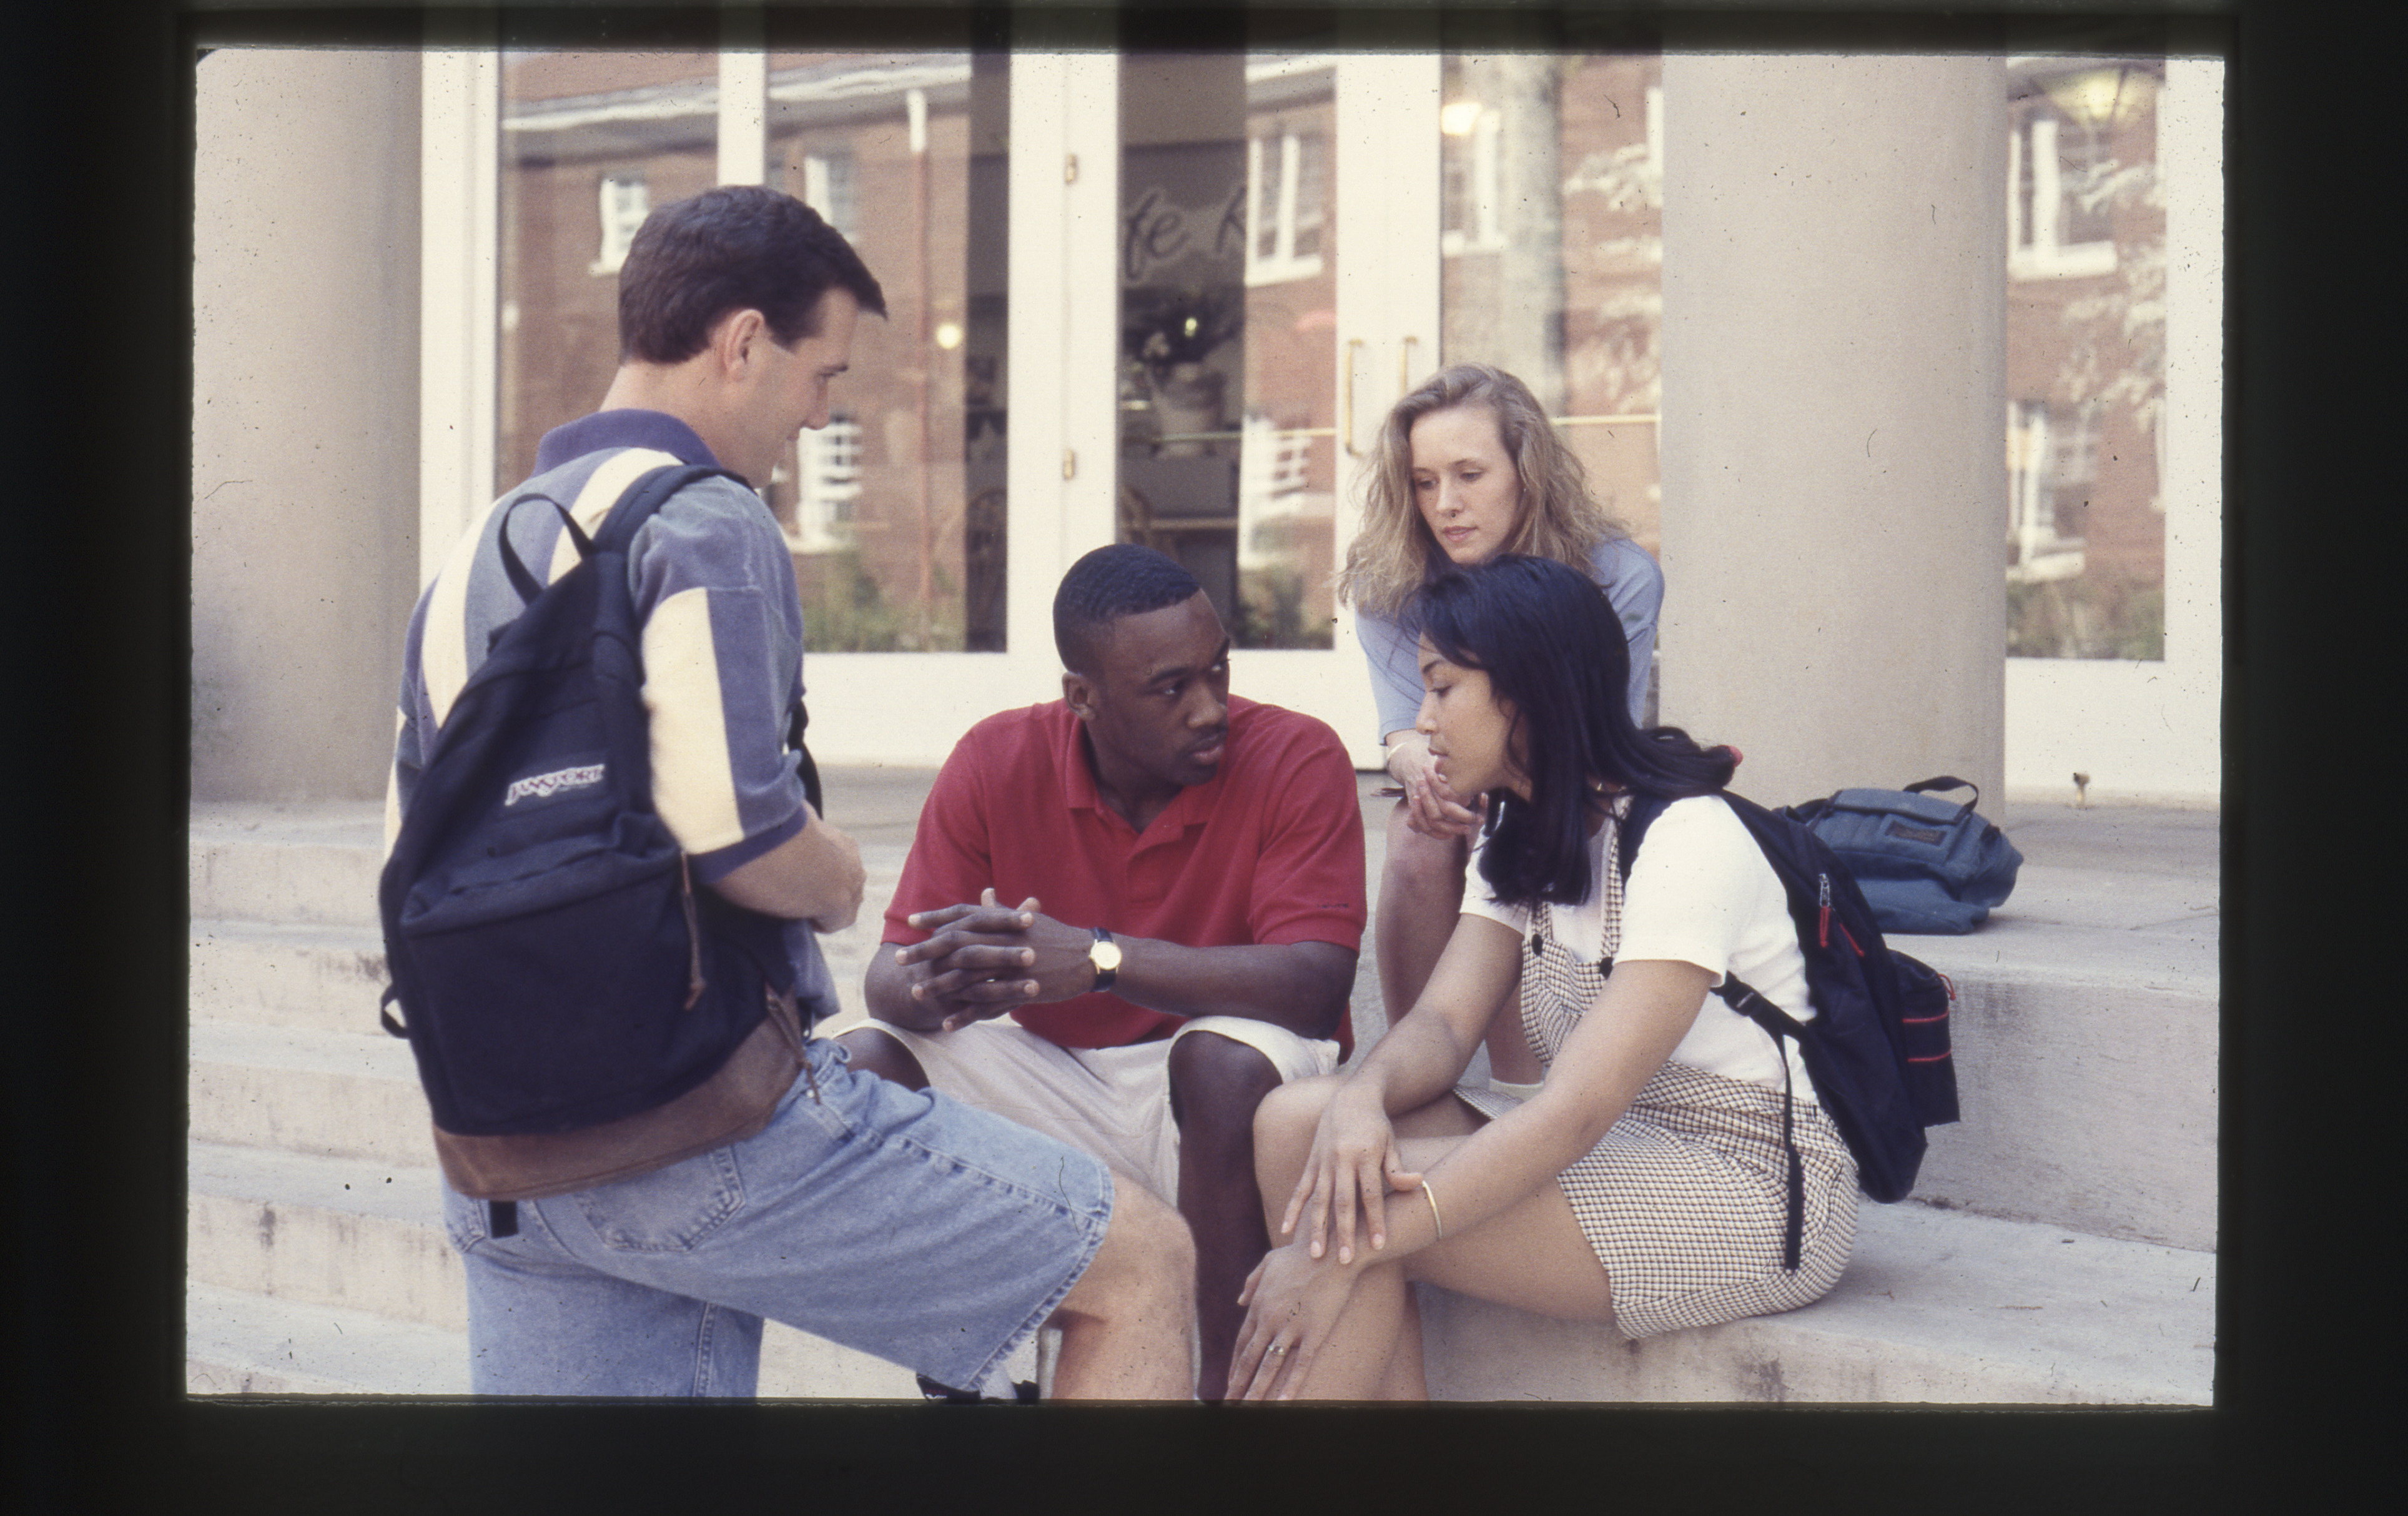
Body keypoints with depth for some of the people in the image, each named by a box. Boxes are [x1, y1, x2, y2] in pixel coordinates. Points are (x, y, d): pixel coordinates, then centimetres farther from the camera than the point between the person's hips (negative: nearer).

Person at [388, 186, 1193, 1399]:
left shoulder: (466, 563, 16)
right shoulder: (701, 523, -11)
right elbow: (735, 828, -23)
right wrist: (838, 881, -3)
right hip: (699, 1132, -9)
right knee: (1141, 1262, 0)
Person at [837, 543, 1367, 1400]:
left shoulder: (1296, 759, -15)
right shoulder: (999, 762, -7)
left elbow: (1315, 985, -27)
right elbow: (891, 975, -10)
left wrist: (1099, 959, -40)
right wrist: (943, 983, -37)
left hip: (1221, 1098, -3)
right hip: (1056, 1082, 3)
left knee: (1227, 1060, -36)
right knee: (858, 1065, -17)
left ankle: (1225, 1383, -19)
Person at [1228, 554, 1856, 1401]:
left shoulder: (1687, 842, -19)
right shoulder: (1520, 840, 9)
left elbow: (1579, 1109, -28)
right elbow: (1444, 1021, -3)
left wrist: (1348, 1252, -34)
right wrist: (1360, 1099, -28)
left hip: (1754, 1193, -8)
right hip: (1620, 1140, 8)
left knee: (1357, 1210, -26)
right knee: (1295, 1124, -11)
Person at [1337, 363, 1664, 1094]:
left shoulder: (1620, 577, -20)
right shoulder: (1388, 582, -14)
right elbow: (1406, 728, -21)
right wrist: (1425, 773, -47)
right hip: (1461, 788, 2)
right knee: (1416, 854, -31)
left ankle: (1518, 1092, -24)